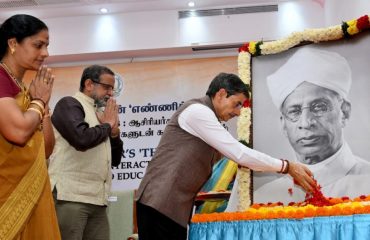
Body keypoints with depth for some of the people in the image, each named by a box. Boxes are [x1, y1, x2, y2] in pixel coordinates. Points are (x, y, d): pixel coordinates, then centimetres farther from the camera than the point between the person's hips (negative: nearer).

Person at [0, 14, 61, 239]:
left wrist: (43, 102, 5)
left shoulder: (24, 89, 16)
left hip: (30, 193, 8)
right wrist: (39, 101, -4)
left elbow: (47, 149, 16)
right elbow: (18, 131, -24)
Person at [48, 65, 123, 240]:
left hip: (97, 200, 7)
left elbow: (115, 160, 23)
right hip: (70, 196, -7)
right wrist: (107, 125, -2)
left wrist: (114, 131, 7)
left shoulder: (98, 114, 20)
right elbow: (81, 138, -20)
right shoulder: (69, 104, -1)